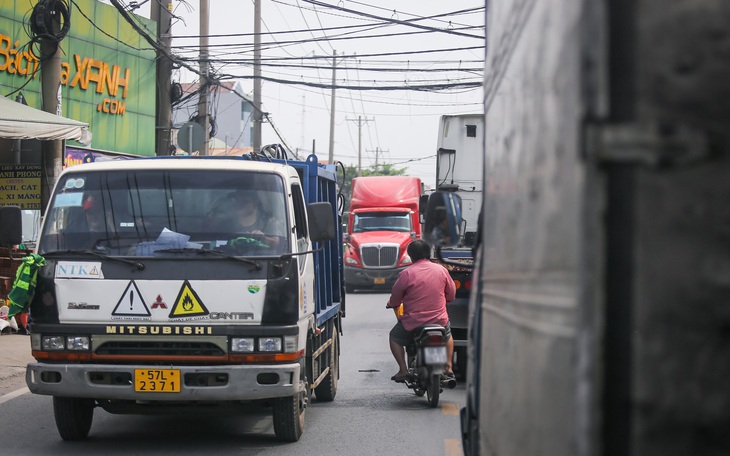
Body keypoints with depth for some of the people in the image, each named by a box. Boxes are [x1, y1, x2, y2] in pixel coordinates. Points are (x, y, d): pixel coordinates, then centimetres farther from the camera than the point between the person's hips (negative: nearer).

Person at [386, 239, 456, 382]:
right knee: (448, 335, 35)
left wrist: (391, 303, 21)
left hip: (413, 322, -3)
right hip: (439, 320, 3)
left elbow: (394, 301, -3)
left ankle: (403, 370, 12)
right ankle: (448, 367, 23)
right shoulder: (441, 270, -1)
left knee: (395, 337, 23)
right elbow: (451, 295, 10)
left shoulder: (406, 274, -11)